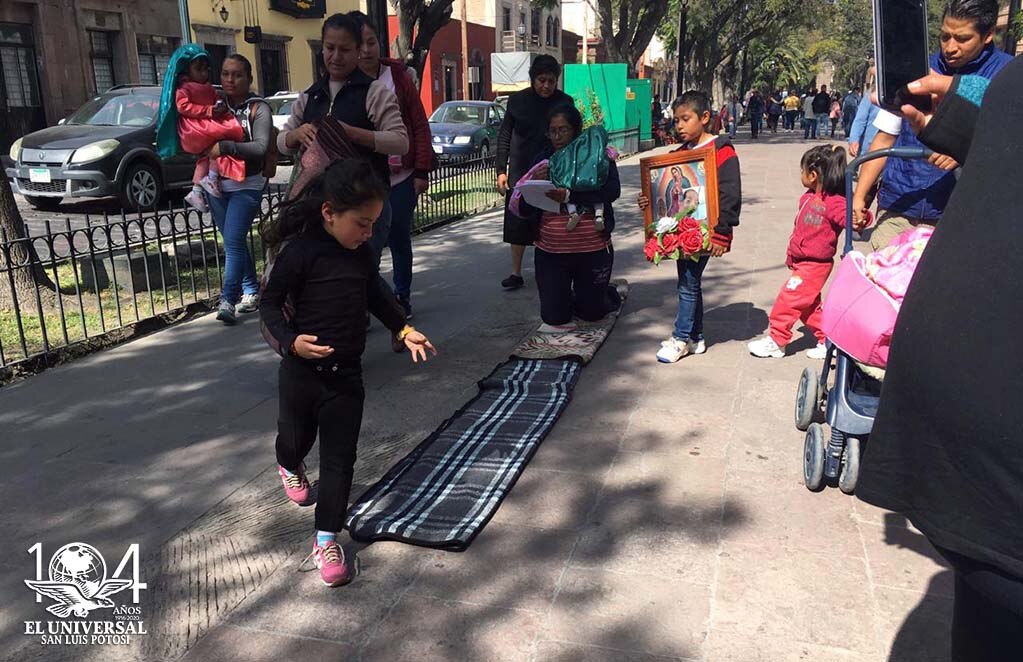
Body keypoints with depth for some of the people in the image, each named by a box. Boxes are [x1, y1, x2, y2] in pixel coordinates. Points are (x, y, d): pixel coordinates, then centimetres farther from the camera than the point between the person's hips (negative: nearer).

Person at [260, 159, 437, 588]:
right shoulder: (300, 251, -17)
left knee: (339, 458, 3)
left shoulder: (362, 253, 0)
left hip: (346, 375, 3)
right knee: (296, 437, 21)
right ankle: (290, 467, 59)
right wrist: (291, 340, -26)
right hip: (302, 371, -3)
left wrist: (404, 330, 10)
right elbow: (270, 303, -10)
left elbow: (375, 295, 18)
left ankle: (326, 540, 15)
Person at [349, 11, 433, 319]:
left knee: (400, 240, 11)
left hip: (401, 178, 1)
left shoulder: (398, 75, 2)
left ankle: (402, 297, 27)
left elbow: (420, 126, 3)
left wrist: (422, 171, -2)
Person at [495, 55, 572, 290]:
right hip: (520, 172, 1)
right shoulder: (517, 100, 2)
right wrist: (501, 170, 1)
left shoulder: (564, 102, -1)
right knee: (517, 225, 4)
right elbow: (505, 136, 6)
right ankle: (516, 273, 14)